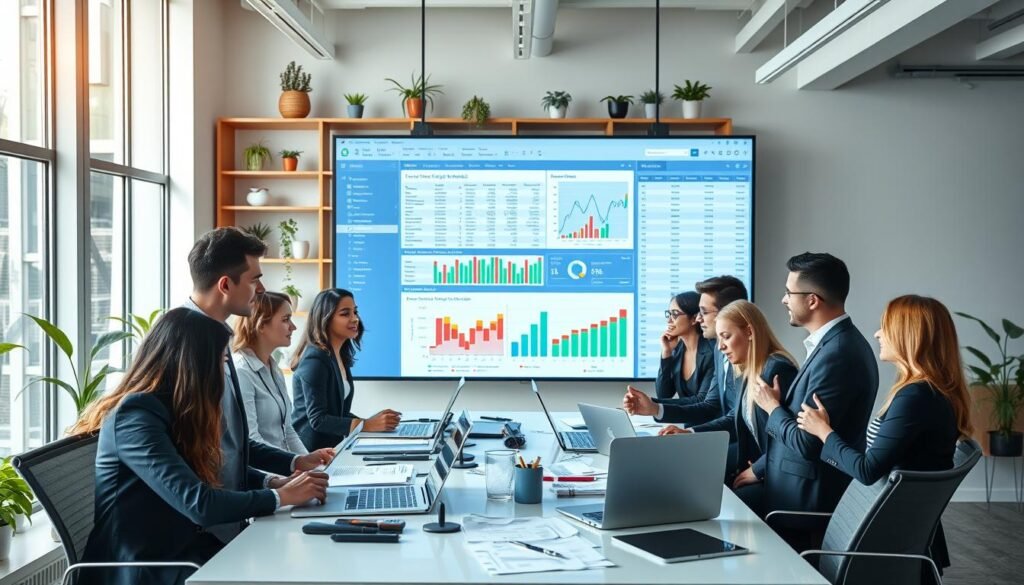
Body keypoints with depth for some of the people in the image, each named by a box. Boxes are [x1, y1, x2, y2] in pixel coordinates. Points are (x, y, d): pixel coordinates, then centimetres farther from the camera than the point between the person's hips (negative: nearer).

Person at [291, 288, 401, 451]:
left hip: (331, 446, 8)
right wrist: (367, 426, -24)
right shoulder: (315, 359, -15)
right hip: (311, 451, -8)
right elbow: (318, 419, -19)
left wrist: (372, 422, -1)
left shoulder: (341, 356, 11)